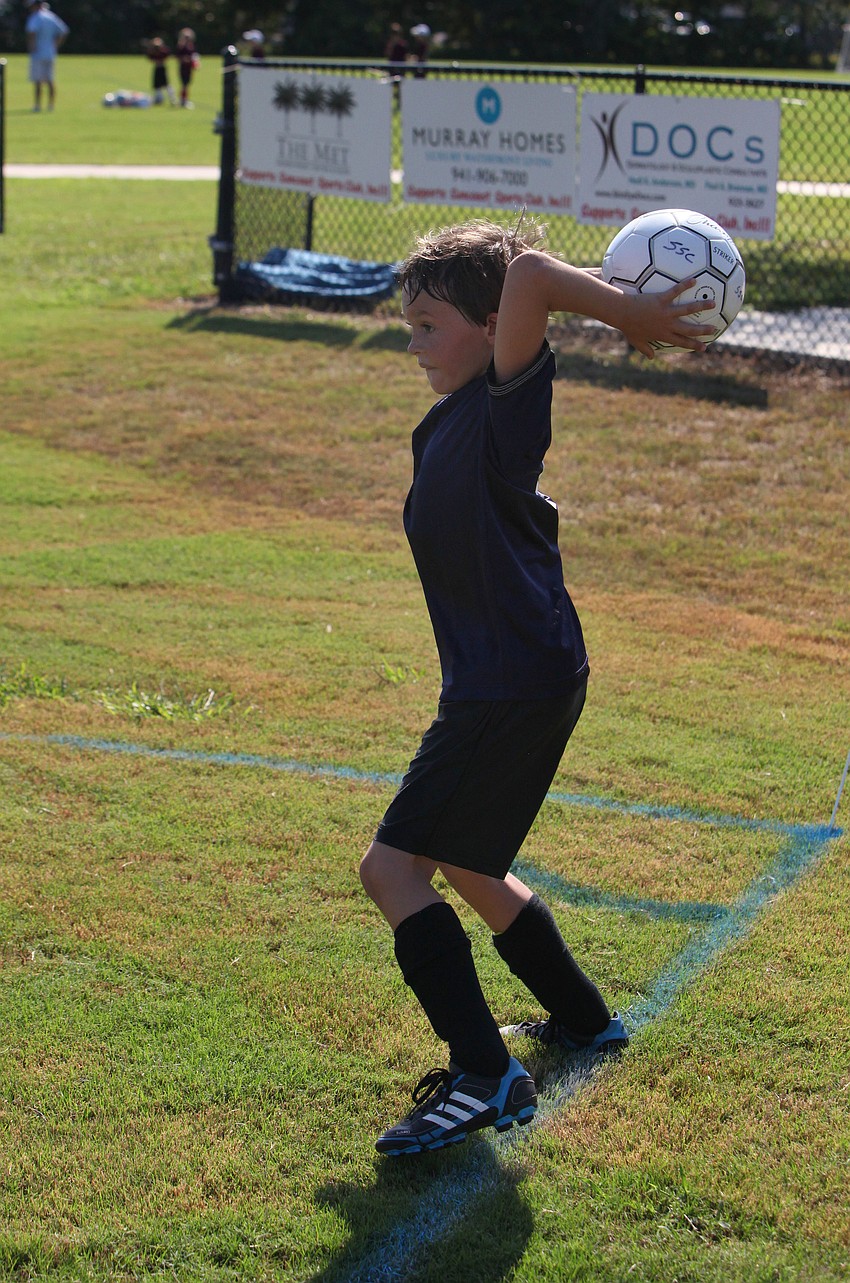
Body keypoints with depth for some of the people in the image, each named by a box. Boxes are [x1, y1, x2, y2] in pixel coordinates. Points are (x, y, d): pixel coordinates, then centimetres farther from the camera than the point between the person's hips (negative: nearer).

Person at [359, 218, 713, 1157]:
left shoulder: (507, 402, -12)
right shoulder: (445, 426, 14)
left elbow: (529, 273, -28)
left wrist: (629, 315, -20)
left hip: (521, 683, -10)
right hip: (495, 681, 10)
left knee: (394, 864, -12)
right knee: (465, 867, 24)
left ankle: (483, 1077, -12)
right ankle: (582, 1020, 41)